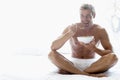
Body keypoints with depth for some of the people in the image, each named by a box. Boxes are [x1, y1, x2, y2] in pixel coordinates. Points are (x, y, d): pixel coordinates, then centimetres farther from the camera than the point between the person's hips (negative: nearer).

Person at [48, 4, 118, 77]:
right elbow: (53, 47, -12)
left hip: (91, 64, 0)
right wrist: (69, 34, -28)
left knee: (113, 57, -28)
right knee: (52, 54, -26)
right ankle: (89, 74, -30)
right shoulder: (71, 28, -4)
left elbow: (110, 52, -5)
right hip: (74, 63, 0)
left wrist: (95, 49, -25)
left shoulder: (100, 31, -3)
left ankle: (71, 71, -26)